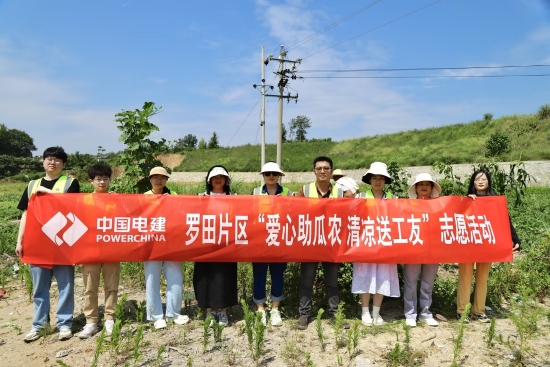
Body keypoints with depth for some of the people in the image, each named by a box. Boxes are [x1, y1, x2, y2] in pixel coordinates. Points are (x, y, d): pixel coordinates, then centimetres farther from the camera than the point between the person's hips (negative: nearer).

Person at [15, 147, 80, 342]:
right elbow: (25, 214, 12)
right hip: (37, 242, 4)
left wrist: (47, 191, -11)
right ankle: (38, 324, 22)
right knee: (39, 286, 11)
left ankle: (64, 323, 13)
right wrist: (19, 241, 7)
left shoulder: (70, 183, 3)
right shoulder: (33, 185, 14)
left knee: (65, 284, 2)